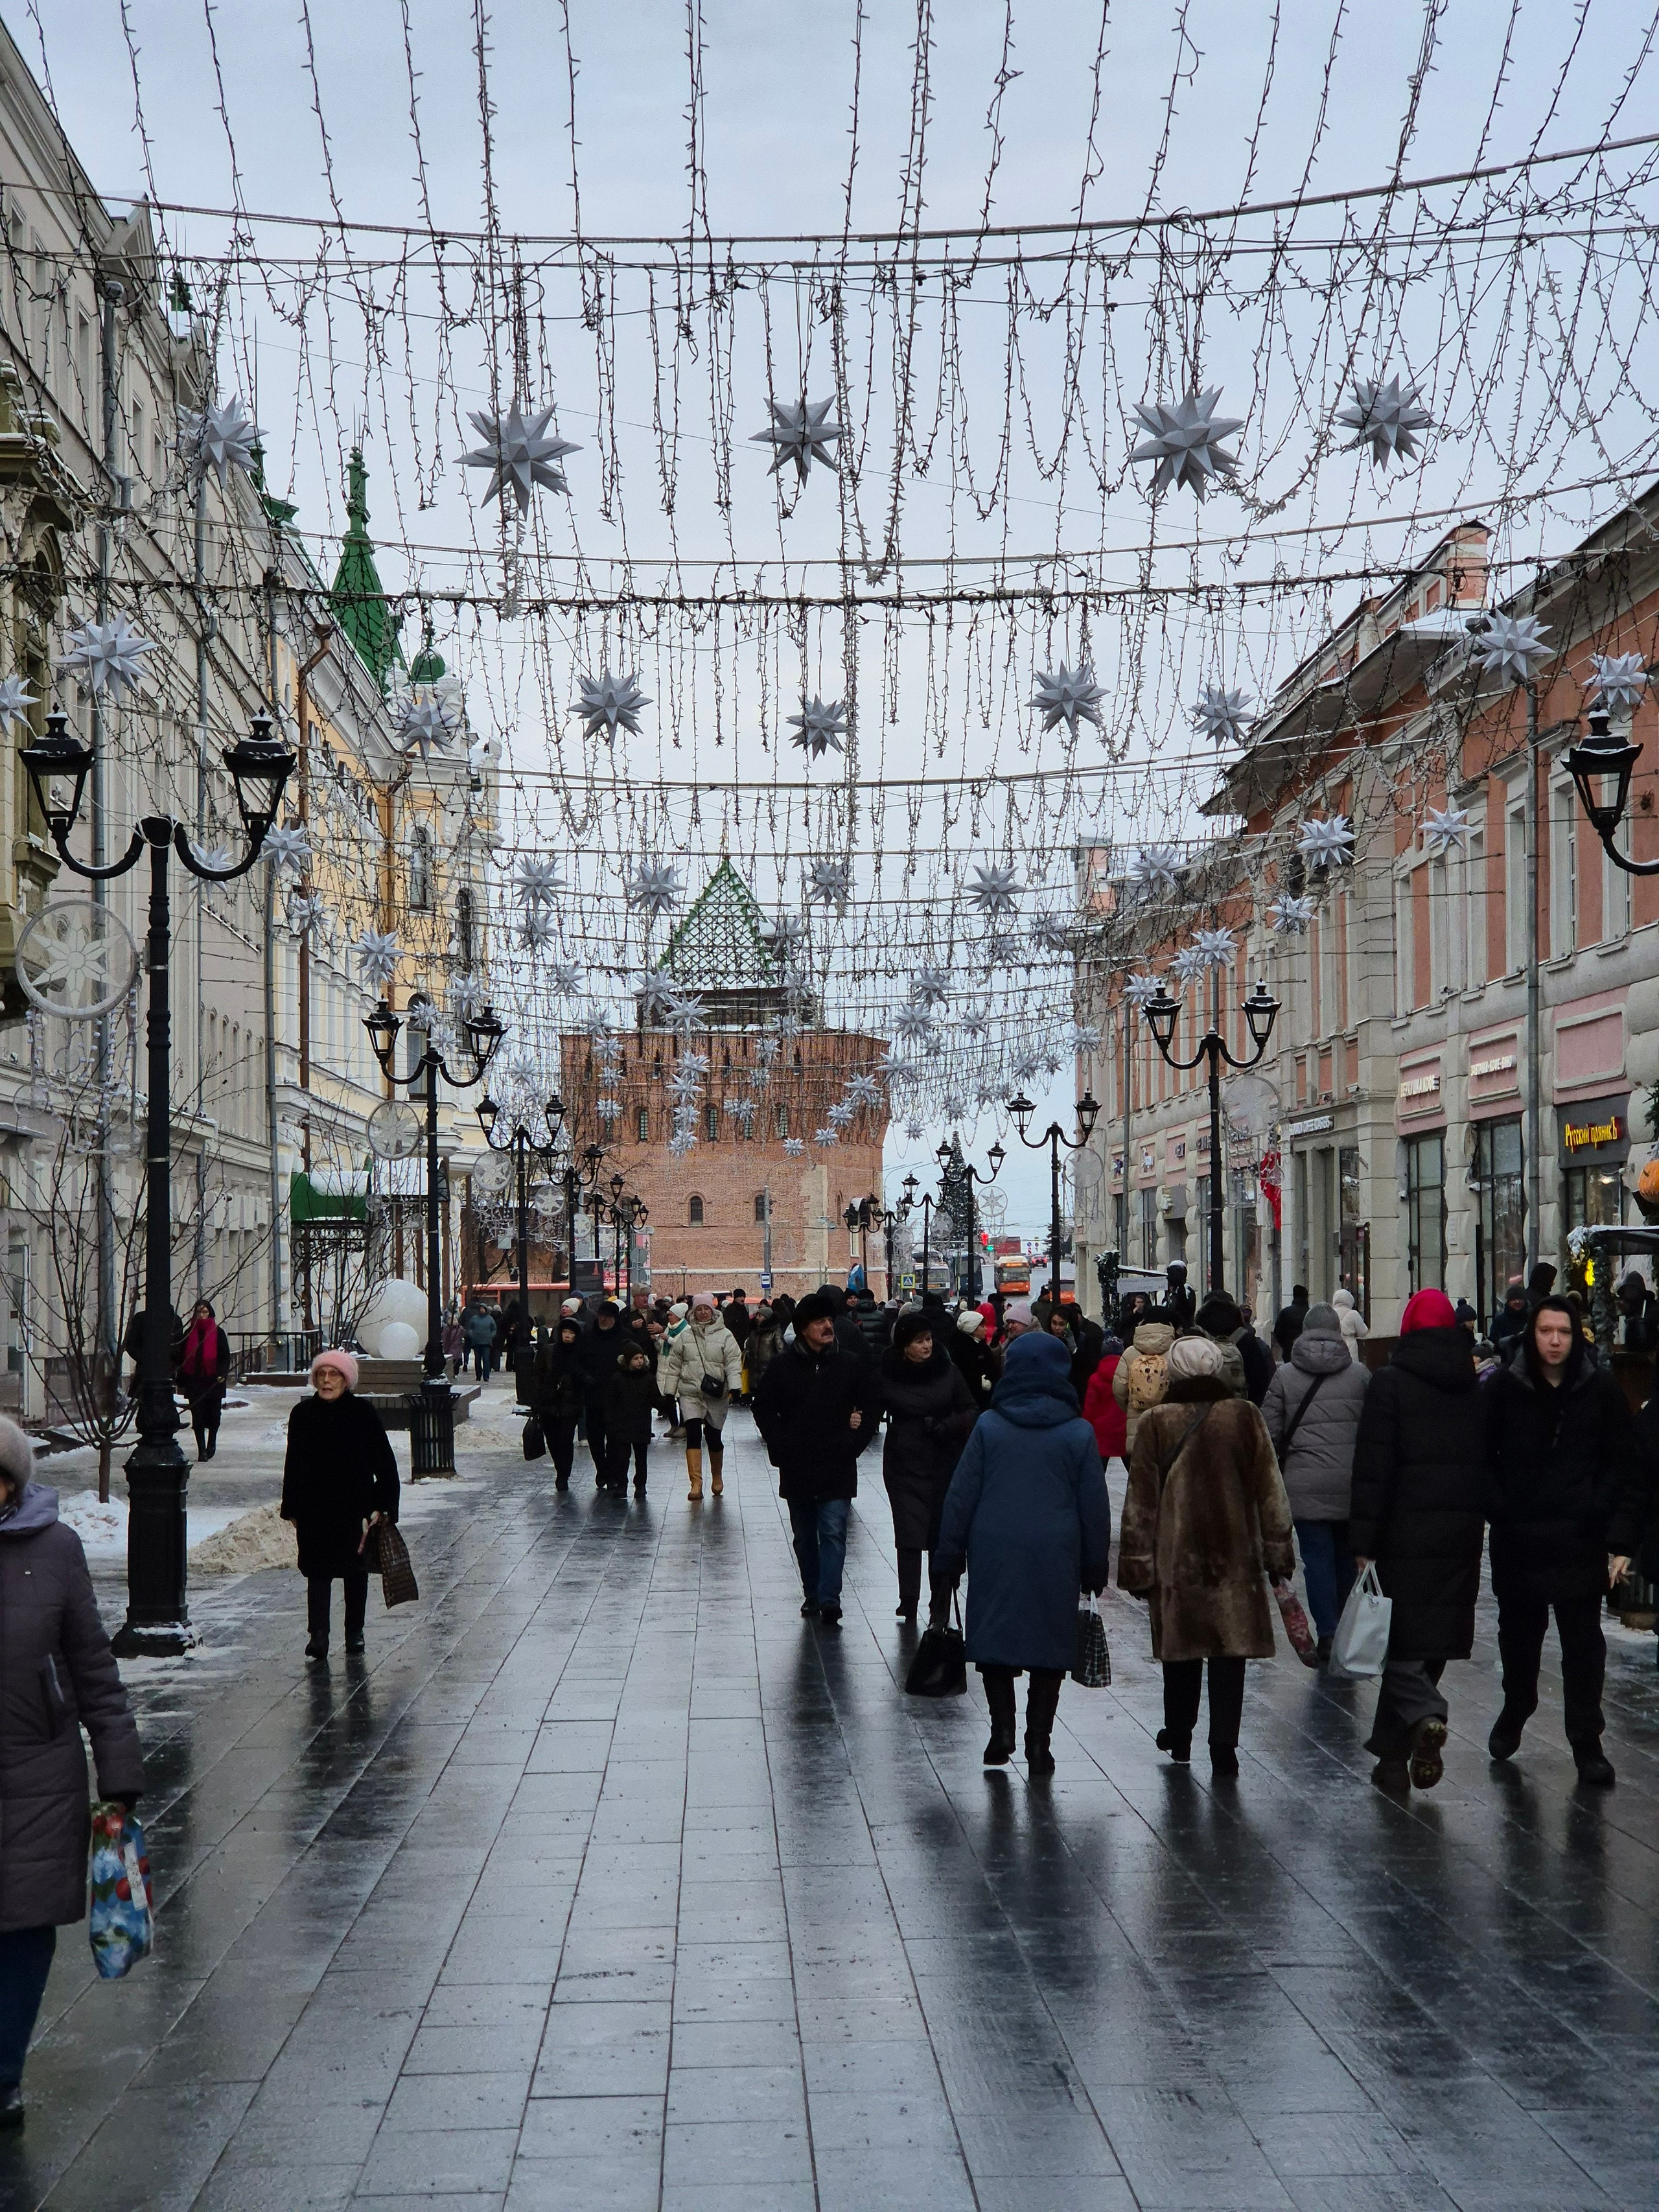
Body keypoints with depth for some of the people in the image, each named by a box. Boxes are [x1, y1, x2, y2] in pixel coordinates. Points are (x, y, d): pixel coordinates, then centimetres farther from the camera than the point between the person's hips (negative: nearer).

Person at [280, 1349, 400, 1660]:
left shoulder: (363, 1413, -3)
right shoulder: (303, 1414, 3)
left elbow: (385, 1463, -2)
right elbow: (293, 1465, 9)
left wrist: (382, 1506, -7)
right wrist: (292, 1509, 7)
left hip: (355, 1507, -1)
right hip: (314, 1510, 1)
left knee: (356, 1570, 10)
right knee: (318, 1570, -7)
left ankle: (355, 1632, 23)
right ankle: (318, 1635, -12)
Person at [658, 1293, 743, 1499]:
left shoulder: (724, 1335, 1)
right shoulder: (685, 1335, 7)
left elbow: (734, 1363, -5)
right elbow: (674, 1364, 12)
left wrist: (734, 1387, -19)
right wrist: (669, 1391, 10)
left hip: (716, 1396, -1)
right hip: (690, 1394, 1)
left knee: (714, 1436, 8)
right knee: (693, 1434, -13)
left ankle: (717, 1478, 32)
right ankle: (696, 1484, -15)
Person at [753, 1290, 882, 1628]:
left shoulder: (853, 1366, 0)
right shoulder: (783, 1366, 1)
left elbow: (872, 1409, 5)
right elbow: (763, 1408, 8)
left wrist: (852, 1445, -5)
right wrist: (780, 1446, -3)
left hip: (837, 1469, -2)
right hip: (797, 1469, 2)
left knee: (833, 1532, -10)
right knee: (804, 1535, 12)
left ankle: (828, 1600, -15)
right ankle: (812, 1594, 25)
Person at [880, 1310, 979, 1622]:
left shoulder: (947, 1370, 0)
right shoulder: (888, 1374, -2)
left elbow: (971, 1411, 5)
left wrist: (946, 1426, -14)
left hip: (944, 1466, 1)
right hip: (904, 1466, -1)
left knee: (942, 1537, 5)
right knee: (910, 1536, -7)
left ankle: (941, 1606, 16)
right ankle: (908, 1606, -4)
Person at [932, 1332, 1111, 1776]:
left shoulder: (989, 1426, -1)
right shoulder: (1078, 1432, -1)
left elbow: (960, 1498, -1)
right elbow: (1095, 1507, 3)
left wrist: (947, 1561, 6)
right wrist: (1094, 1571, 11)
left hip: (994, 1552, 0)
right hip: (1055, 1556, 0)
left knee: (994, 1639, 11)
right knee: (1049, 1646, 7)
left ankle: (1002, 1728, 3)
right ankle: (1039, 1744, 6)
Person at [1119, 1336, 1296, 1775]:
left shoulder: (1155, 1424, -4)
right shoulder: (1244, 1417, -3)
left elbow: (1140, 1503, -1)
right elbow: (1269, 1491, 1)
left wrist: (1138, 1565, 5)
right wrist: (1278, 1551, 10)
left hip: (1176, 1558, 0)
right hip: (1234, 1558, 0)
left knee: (1180, 1647, 15)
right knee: (1229, 1649, 1)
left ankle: (1179, 1737, 29)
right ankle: (1223, 1747, -6)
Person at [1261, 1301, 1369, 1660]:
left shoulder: (1284, 1375, -1)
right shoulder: (1359, 1374, 3)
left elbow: (1270, 1432, 0)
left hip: (1305, 1482, -2)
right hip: (1351, 1481, 2)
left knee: (1317, 1556, 1)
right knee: (1346, 1554, 16)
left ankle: (1327, 1635, -5)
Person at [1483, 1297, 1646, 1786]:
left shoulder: (1601, 1392, -5)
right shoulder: (1504, 1389, -4)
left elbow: (1627, 1470, -3)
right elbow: (1482, 1458, 1)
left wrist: (1622, 1540, -9)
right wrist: (1497, 1509, -12)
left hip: (1581, 1544, -1)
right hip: (1517, 1543, 1)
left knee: (1584, 1646, 2)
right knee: (1518, 1636, 18)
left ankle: (1587, 1743, 11)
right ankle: (1514, 1713, 40)